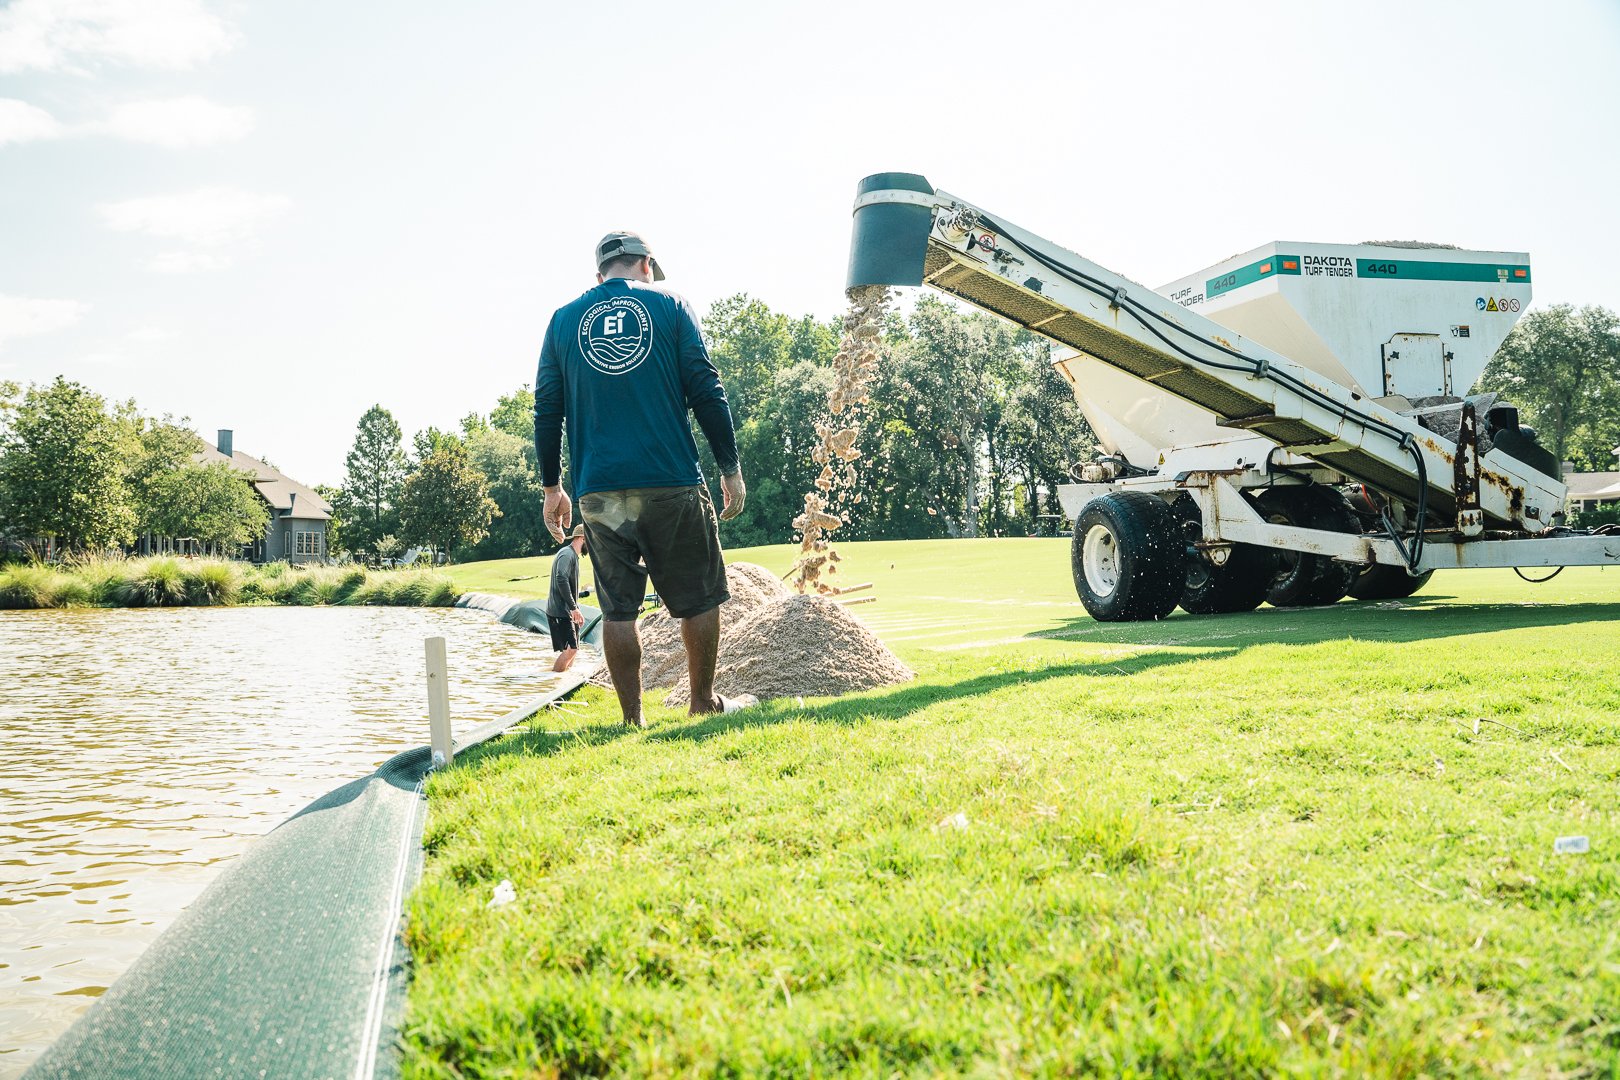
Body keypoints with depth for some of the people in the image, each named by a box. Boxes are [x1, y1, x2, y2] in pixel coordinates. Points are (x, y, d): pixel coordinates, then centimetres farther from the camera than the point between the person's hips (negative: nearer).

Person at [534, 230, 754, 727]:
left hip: (597, 490, 2)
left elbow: (547, 410, 10)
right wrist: (731, 469, 5)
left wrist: (552, 487, 16)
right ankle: (704, 702, 21)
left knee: (618, 607, 7)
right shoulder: (670, 306, 6)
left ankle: (632, 720, 10)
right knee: (699, 597, 11)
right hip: (671, 481, -2)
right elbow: (707, 393, 0)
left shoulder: (563, 319, 12)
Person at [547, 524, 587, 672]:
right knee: (570, 649, -15)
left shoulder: (573, 555, 20)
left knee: (573, 649, 9)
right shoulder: (567, 554, -13)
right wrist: (574, 608, -26)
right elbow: (561, 580, -26)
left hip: (567, 612, 10)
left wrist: (577, 610, 25)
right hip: (560, 612, -10)